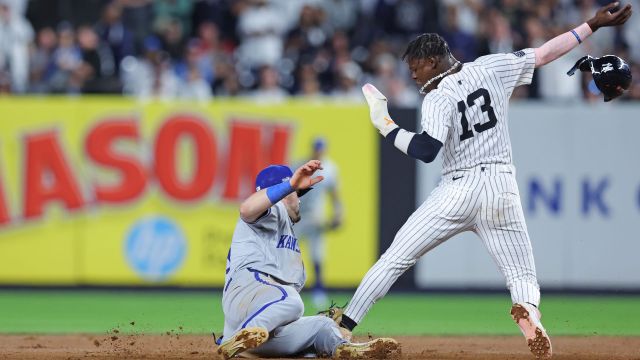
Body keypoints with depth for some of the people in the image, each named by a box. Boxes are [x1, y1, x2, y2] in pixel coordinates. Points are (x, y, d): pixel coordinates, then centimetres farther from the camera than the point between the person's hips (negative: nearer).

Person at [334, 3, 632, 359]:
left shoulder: (438, 98, -10)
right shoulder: (490, 68, 4)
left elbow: (426, 150, -22)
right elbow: (545, 53, 7)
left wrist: (386, 126, -10)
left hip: (458, 192, -4)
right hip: (501, 189, 4)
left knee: (394, 261, 6)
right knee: (523, 275, 8)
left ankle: (342, 328, 2)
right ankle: (529, 310, -29)